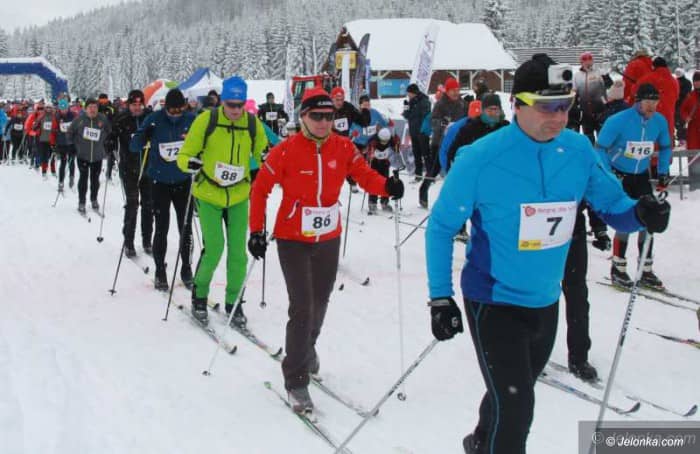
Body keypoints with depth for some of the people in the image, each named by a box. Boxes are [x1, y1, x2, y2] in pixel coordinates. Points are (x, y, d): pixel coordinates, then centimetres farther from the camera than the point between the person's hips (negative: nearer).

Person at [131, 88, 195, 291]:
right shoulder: (154, 120, -10)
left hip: (183, 182, 1)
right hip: (160, 182, -1)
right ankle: (160, 271, 12)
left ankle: (186, 269, 20)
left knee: (186, 228, 5)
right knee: (161, 229, 0)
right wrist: (144, 136, -29)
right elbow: (135, 147, -7)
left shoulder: (191, 120, -7)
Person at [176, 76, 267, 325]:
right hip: (209, 195, -2)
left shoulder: (253, 123, -5)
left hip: (239, 196, 3)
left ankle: (233, 302, 21)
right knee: (213, 249, -10)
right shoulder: (206, 120, -12)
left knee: (238, 251, 3)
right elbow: (184, 155, -7)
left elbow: (262, 154, 7)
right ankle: (199, 295, 15)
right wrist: (190, 162, -29)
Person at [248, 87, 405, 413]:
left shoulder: (343, 147, -5)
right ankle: (295, 381, 1)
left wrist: (386, 186, -26)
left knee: (320, 302, 19)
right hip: (293, 240, -4)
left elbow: (364, 175, -4)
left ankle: (307, 347, 49)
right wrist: (256, 231, -11)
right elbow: (260, 189, -7)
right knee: (302, 308, -11)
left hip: (329, 238, 4)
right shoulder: (285, 151, -14)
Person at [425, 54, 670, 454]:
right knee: (515, 407, -11)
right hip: (494, 301, -5)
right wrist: (440, 297, -13)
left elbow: (614, 205, 0)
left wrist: (641, 215, -23)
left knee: (513, 395, 25)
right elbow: (441, 227, -10)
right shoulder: (482, 158, -20)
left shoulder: (579, 149, -8)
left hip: (546, 302, 5)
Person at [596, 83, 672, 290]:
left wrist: (663, 173, 6)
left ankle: (646, 270, 16)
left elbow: (665, 147, 12)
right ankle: (618, 269, 4)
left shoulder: (660, 121, -6)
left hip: (642, 176, 5)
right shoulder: (618, 121, -20)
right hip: (618, 176, -5)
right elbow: (601, 148, -14)